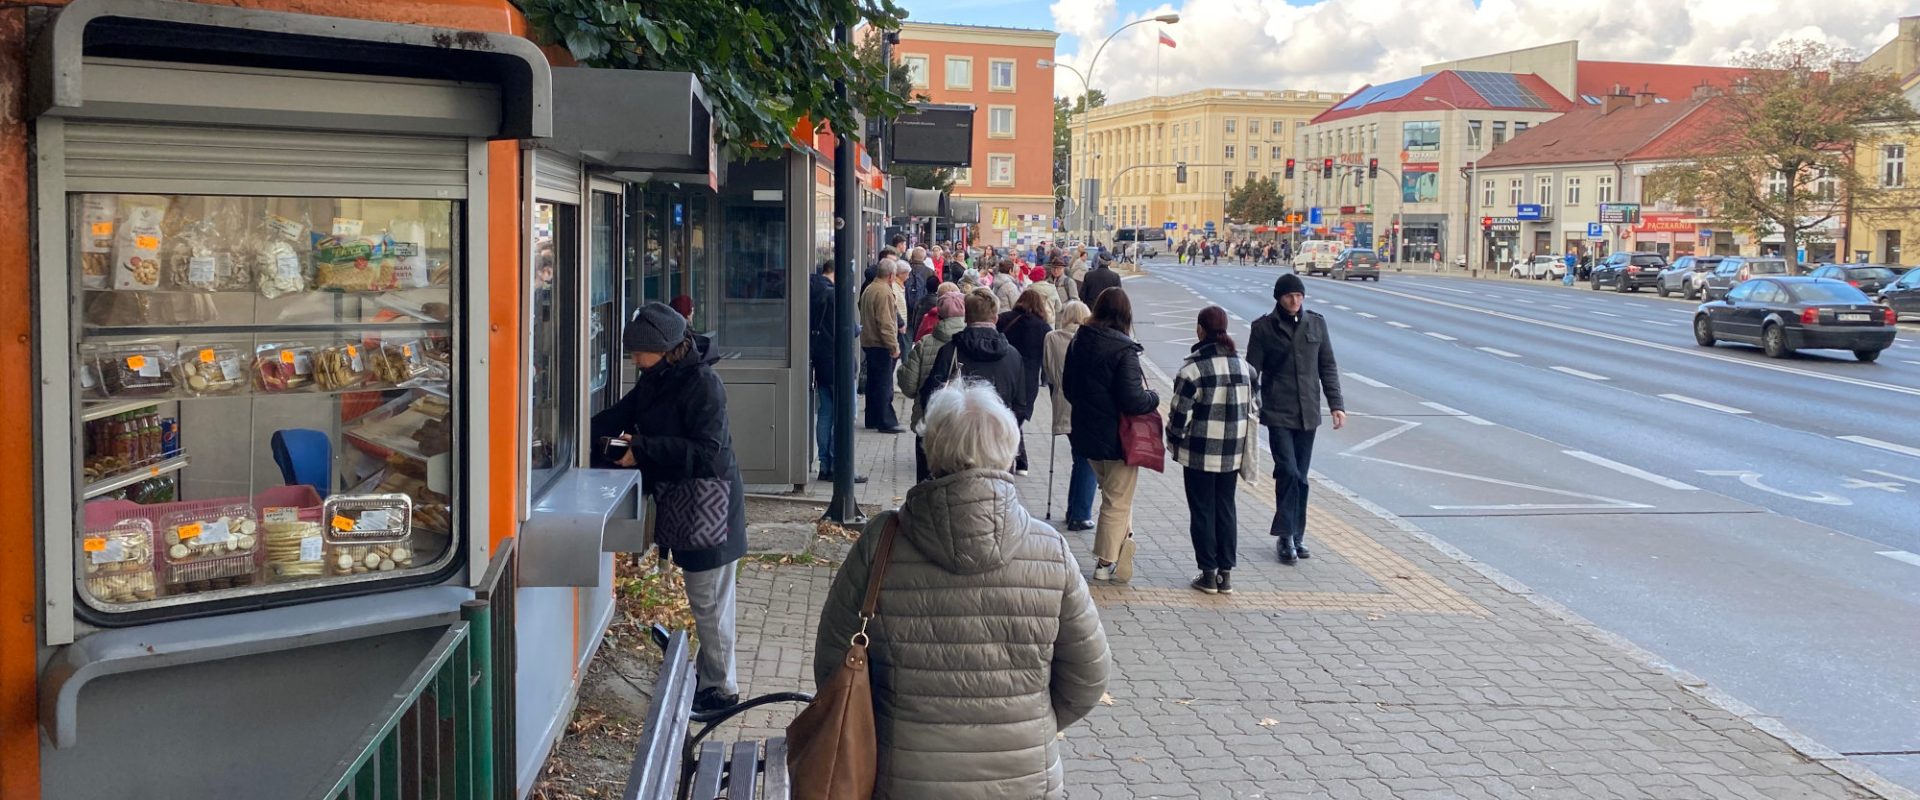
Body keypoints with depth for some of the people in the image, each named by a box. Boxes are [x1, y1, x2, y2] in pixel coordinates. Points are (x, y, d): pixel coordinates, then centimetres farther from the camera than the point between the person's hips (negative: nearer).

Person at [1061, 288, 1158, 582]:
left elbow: (1069, 389, 11)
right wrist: (1153, 397, -6)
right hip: (1118, 437, -7)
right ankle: (1106, 563, 15)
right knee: (1118, 501, 8)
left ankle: (1116, 547, 29)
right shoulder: (1123, 350, -21)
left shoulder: (1078, 343, 1)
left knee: (1111, 494, 24)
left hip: (1087, 434, 7)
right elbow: (1132, 400, -25)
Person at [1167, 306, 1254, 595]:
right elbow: (1250, 409, 9)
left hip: (1199, 454, -5)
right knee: (1226, 508, 13)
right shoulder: (1243, 366, 2)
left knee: (1202, 510, 6)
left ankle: (1209, 573, 10)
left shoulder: (1192, 370, -16)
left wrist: (1173, 443, 3)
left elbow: (1180, 414, -13)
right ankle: (1226, 572, 17)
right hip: (1232, 453, 5)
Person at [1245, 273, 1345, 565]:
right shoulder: (1264, 327, -2)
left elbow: (1327, 366, 11)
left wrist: (1336, 404, 4)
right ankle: (1287, 536, -5)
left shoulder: (1316, 324, 7)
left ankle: (1295, 535, 18)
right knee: (1288, 472, -12)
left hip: (1307, 413, 3)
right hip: (1278, 413, -3)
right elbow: (1252, 371, 0)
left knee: (1300, 476, 9)